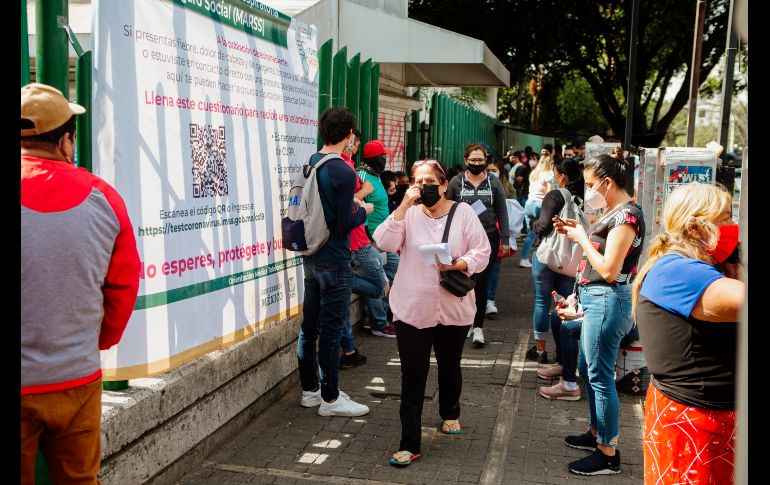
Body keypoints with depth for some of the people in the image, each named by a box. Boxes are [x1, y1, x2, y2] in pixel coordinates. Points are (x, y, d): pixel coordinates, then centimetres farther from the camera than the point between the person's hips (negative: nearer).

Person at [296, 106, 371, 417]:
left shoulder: (311, 164, 5)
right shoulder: (344, 173, -19)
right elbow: (344, 224, -19)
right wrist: (362, 211, -2)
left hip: (311, 256, 8)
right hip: (334, 260, -8)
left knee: (309, 325, 15)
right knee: (331, 330, 1)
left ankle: (310, 390, 28)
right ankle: (330, 399, 12)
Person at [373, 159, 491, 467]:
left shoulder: (463, 212, -3)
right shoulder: (408, 213, -2)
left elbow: (482, 252, -5)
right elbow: (385, 243, -17)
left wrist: (458, 264, -23)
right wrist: (404, 205, -21)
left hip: (453, 308, 1)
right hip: (412, 308, -1)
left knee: (450, 367, 22)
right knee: (412, 377, 0)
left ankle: (450, 414, 48)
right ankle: (410, 444, 7)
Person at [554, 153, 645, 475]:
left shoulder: (626, 214, -18)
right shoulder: (615, 211, 12)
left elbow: (608, 269, -22)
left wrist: (582, 237, -12)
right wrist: (577, 232, 4)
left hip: (607, 301, -11)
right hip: (597, 299, 11)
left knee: (600, 376, -3)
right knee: (587, 368, 20)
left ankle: (608, 455, 8)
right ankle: (597, 433, 36)